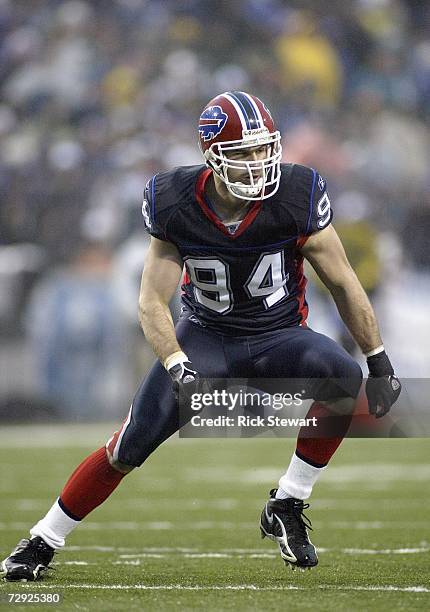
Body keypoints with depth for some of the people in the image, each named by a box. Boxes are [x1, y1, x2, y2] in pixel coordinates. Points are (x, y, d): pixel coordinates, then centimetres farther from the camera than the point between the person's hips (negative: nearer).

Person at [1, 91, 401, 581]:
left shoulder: (296, 197, -18)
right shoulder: (176, 205, -16)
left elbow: (343, 284, -7)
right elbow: (152, 303, -12)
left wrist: (379, 363, -3)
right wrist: (179, 369, -28)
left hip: (277, 337, 0)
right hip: (204, 337, 0)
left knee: (343, 376, -32)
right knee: (128, 447, -9)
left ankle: (286, 508, -18)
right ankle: (42, 543, 11)